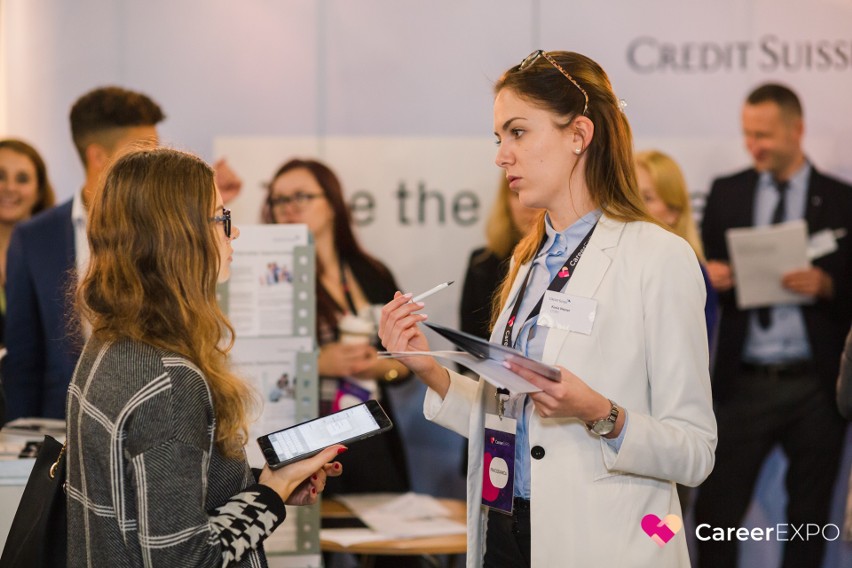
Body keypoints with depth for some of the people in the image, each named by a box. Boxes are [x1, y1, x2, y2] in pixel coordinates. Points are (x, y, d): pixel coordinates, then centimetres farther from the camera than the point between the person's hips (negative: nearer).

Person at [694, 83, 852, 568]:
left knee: (809, 518, 9)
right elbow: (708, 272, 10)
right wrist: (708, 275, -12)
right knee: (717, 512, -3)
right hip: (743, 383, 1)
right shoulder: (727, 192, 8)